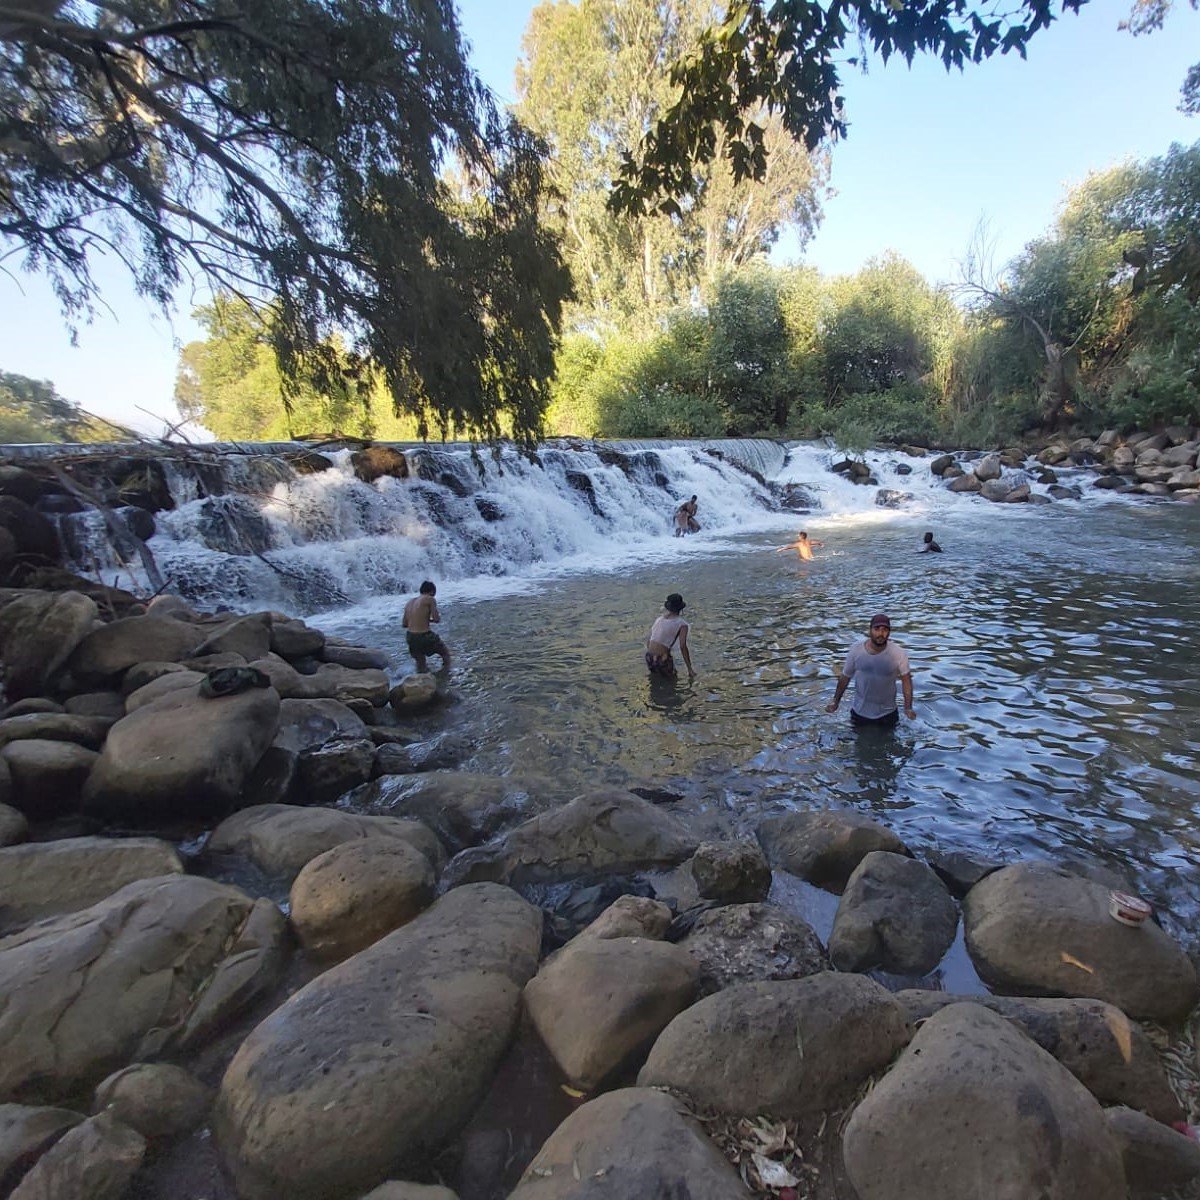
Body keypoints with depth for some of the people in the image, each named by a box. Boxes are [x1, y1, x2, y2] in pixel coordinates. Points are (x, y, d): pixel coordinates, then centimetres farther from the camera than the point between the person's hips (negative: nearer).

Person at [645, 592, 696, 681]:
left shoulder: (659, 619, 14)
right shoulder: (682, 624, -3)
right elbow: (683, 647, -12)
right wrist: (690, 669, -9)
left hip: (649, 658, 6)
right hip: (662, 659, -5)